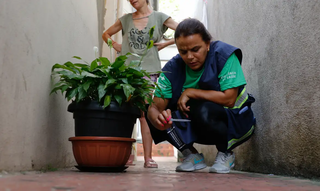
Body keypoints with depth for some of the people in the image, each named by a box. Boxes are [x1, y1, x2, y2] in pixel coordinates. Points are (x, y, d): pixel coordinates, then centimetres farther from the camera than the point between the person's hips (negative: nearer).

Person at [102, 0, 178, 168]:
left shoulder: (158, 17, 7)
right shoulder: (126, 19, 15)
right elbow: (106, 34, 28)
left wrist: (165, 44, -2)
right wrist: (115, 45, 11)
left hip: (148, 70, -3)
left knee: (145, 114, -6)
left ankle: (148, 157, -2)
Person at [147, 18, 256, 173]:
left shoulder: (224, 55, -21)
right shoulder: (172, 68, -12)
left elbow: (228, 99, -28)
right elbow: (155, 107, -17)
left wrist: (190, 92, -23)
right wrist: (158, 119, -42)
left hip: (235, 120, -4)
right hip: (197, 126, 4)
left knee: (203, 111, -36)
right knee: (156, 116, -15)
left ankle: (225, 154, -6)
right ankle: (192, 156, 3)